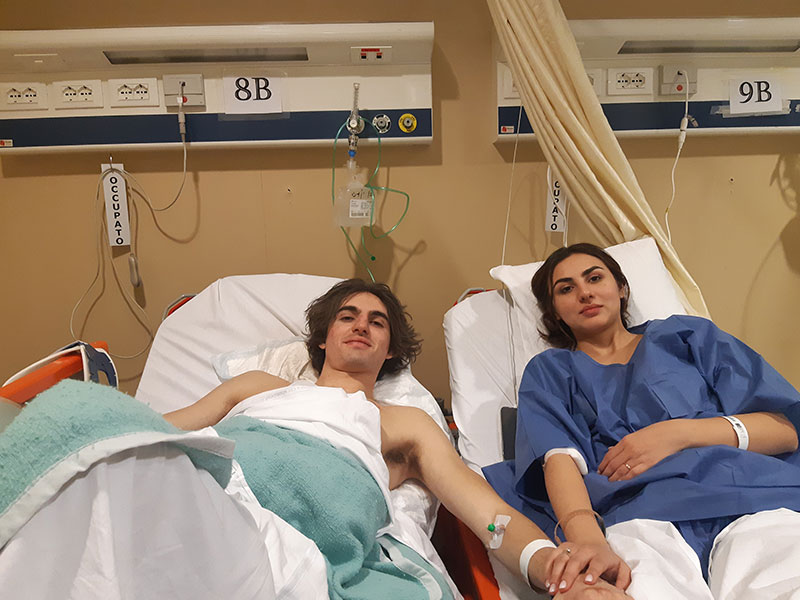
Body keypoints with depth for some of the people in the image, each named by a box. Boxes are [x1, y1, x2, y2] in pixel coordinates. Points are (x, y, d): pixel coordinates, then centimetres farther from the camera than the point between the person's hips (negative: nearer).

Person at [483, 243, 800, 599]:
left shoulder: (687, 335, 25)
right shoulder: (549, 370, 22)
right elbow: (559, 457, 0)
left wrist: (681, 432, -5)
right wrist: (588, 540, -22)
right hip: (635, 515, -1)